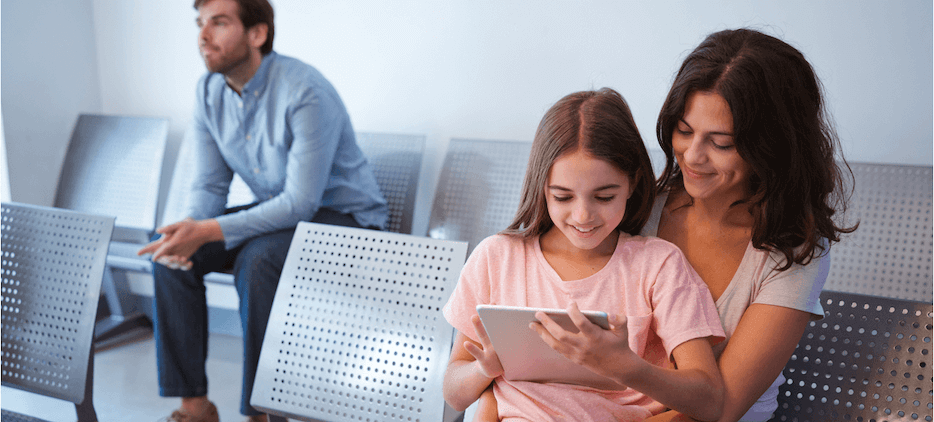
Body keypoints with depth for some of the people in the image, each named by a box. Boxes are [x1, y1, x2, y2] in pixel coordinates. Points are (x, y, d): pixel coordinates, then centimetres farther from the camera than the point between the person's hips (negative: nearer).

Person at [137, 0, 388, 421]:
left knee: (257, 260, -34)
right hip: (276, 209, 7)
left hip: (342, 214, -7)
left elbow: (302, 202, -28)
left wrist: (208, 232, -34)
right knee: (169, 251, -11)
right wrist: (190, 227, -21)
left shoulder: (306, 93, -26)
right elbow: (210, 184, 2)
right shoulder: (208, 91, -2)